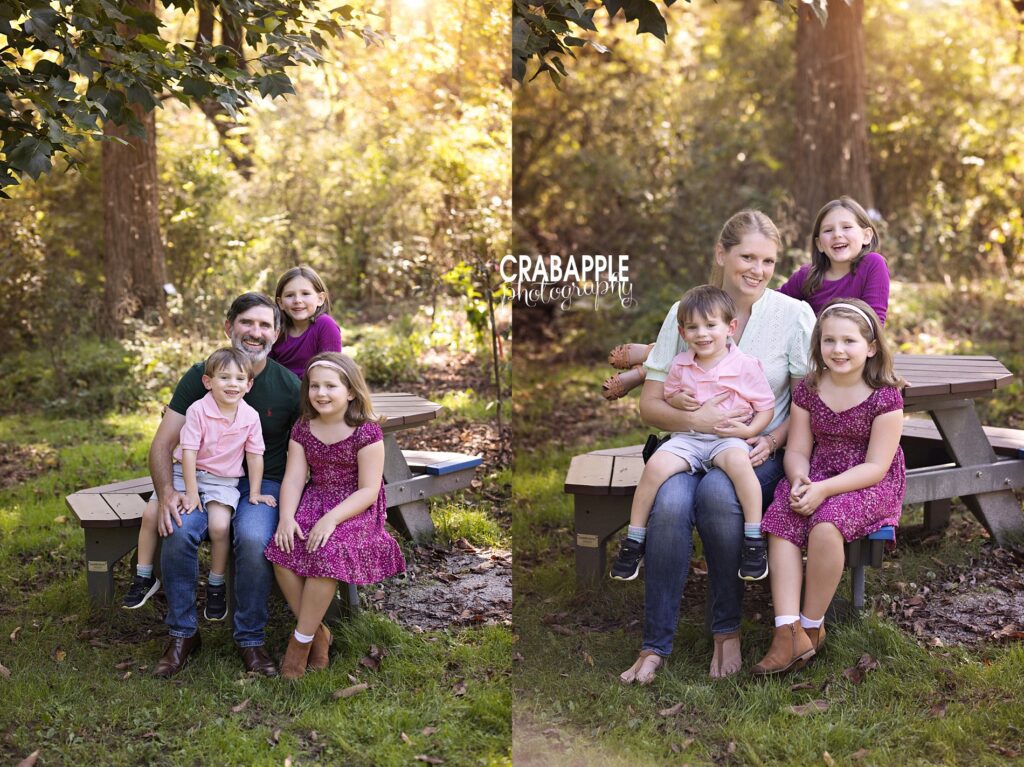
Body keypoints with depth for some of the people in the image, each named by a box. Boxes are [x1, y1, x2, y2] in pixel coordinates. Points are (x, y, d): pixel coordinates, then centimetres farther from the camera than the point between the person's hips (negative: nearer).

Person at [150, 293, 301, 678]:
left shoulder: (289, 386, -3)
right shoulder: (201, 375, -2)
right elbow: (162, 444, -4)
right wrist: (166, 493, -22)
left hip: (263, 483, -1)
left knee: (254, 539, -33)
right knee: (179, 530, -30)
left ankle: (250, 639, -11)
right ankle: (182, 634, -10)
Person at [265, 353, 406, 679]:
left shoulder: (367, 432, -10)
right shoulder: (303, 429, 6)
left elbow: (368, 490, -14)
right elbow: (293, 479, -1)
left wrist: (332, 518, -26)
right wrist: (286, 517, -19)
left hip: (355, 509, -5)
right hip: (313, 502, 5)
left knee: (327, 553, -33)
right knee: (282, 551, -24)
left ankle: (301, 639, -15)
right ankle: (318, 632, -7)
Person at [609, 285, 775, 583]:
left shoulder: (746, 366, -3)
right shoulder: (680, 365, 8)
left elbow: (766, 407, 3)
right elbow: (667, 395, 22)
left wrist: (749, 430, -16)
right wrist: (678, 399, -2)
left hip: (728, 438, -3)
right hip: (688, 438, 3)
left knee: (737, 461, -39)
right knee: (656, 465, -25)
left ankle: (754, 540, -29)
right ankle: (634, 541, -12)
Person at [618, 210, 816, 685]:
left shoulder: (794, 315, 2)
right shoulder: (684, 312, 5)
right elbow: (650, 405, 5)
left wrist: (772, 441, -14)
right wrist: (695, 418, -14)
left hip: (759, 452, -1)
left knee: (717, 493, -36)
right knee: (669, 503, -32)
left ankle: (728, 632, -19)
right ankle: (654, 646, -23)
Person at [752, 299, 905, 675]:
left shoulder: (885, 396, -10)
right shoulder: (808, 390, 4)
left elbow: (876, 466, -14)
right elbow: (797, 450, 5)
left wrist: (823, 489, -24)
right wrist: (799, 481, -19)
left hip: (870, 485, -5)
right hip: (816, 478, 5)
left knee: (825, 524, -33)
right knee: (780, 523, -25)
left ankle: (812, 626, -16)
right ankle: (788, 631, -31)